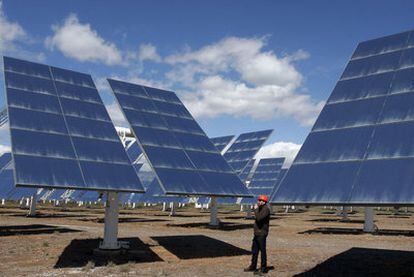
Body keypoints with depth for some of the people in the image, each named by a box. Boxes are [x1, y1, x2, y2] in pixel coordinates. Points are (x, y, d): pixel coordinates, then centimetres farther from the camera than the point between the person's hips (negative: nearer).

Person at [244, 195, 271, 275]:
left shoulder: (266, 209, -16)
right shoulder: (260, 209, 15)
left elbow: (258, 218, -29)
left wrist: (256, 209, -17)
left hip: (262, 234, -10)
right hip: (257, 233, 10)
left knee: (262, 250, -2)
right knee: (254, 250, 16)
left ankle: (263, 269, 7)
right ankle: (253, 266, 27)